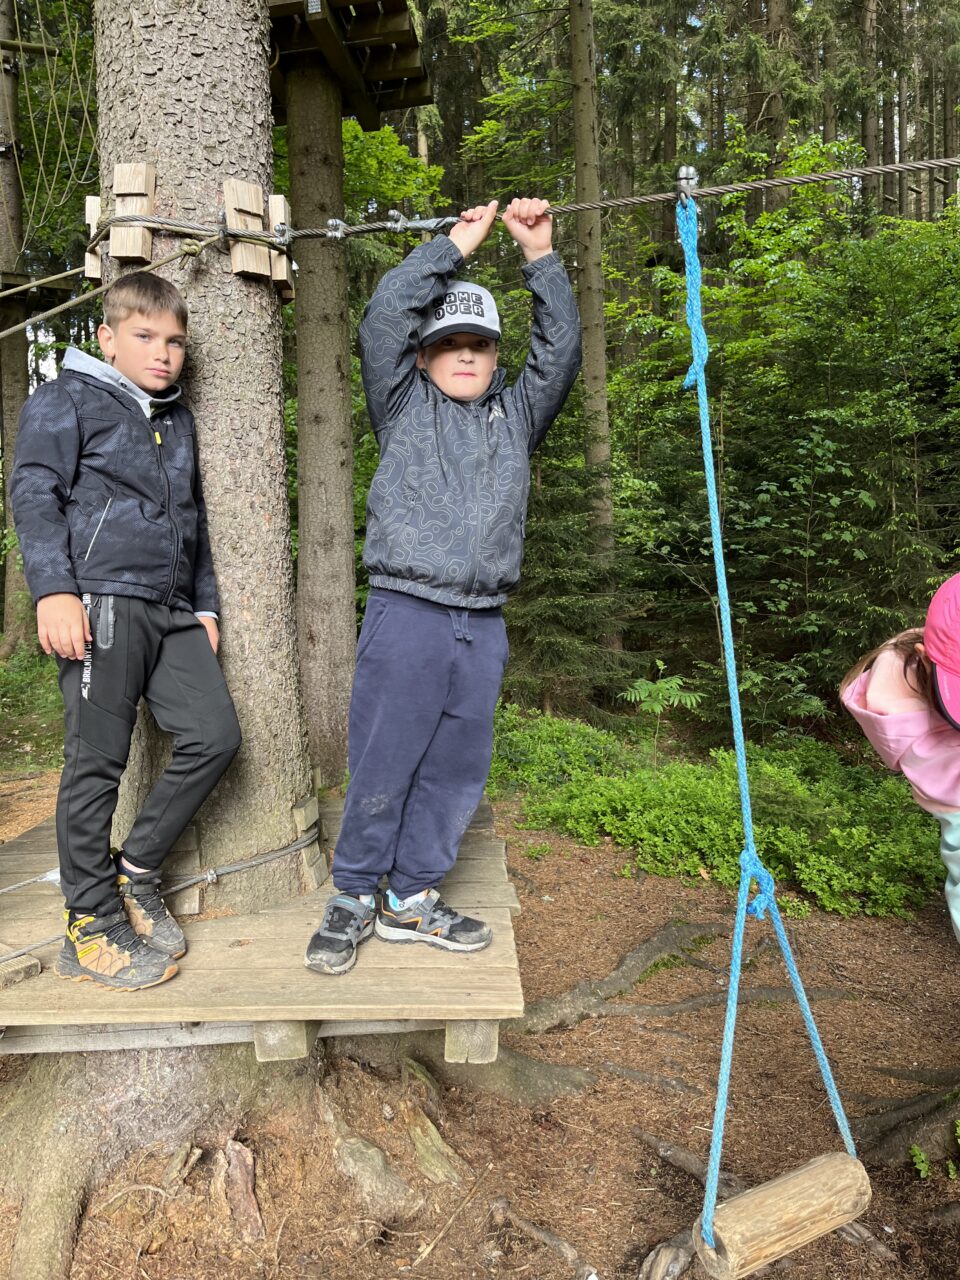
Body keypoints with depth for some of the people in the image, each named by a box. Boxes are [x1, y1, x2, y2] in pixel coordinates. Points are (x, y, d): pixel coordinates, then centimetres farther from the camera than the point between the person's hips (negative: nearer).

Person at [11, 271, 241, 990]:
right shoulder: (68, 399, 5)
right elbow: (35, 493, -6)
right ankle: (92, 925, 9)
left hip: (171, 611, 7)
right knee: (98, 762, -4)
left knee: (215, 736, -2)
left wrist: (206, 606, 20)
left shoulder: (179, 420, 25)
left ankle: (136, 871, 16)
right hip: (102, 602, -7)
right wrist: (54, 590, -18)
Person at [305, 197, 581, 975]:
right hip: (406, 616, -4)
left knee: (456, 771, 9)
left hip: (482, 627, 4)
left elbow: (562, 349, 10)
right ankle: (353, 898, 19)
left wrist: (541, 257, 4)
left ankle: (412, 900, 24)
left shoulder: (515, 416, 19)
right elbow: (384, 316, -2)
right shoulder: (405, 408, 10)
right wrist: (457, 245, 3)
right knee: (383, 767, 0)